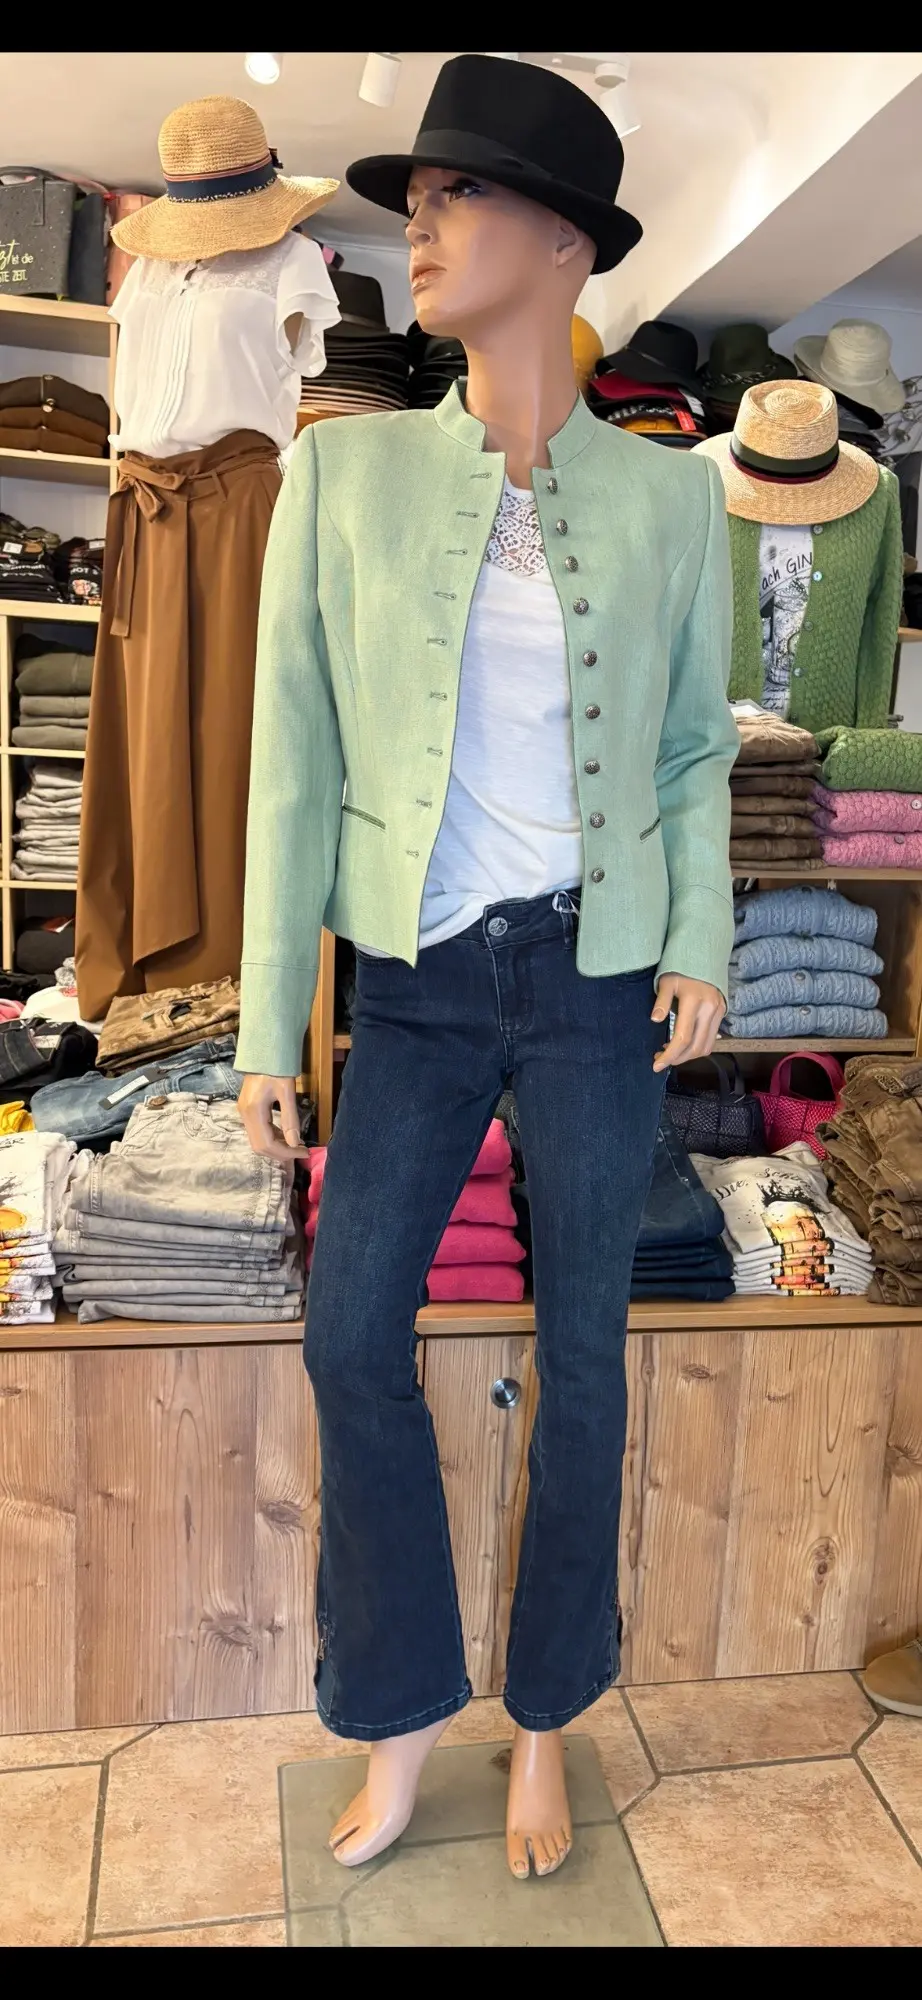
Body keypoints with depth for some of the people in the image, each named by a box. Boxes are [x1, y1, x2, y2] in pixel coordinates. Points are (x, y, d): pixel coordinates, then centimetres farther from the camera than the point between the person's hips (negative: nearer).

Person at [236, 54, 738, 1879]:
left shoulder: (667, 496, 0)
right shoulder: (344, 472, -2)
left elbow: (696, 750, 8)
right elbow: (297, 762, -3)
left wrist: (703, 947, -7)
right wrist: (270, 1024, -5)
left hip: (596, 980, 0)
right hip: (419, 980, 1)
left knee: (580, 1352, 8)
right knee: (351, 1339, 0)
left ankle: (542, 1726, 30)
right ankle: (399, 1718, 24)